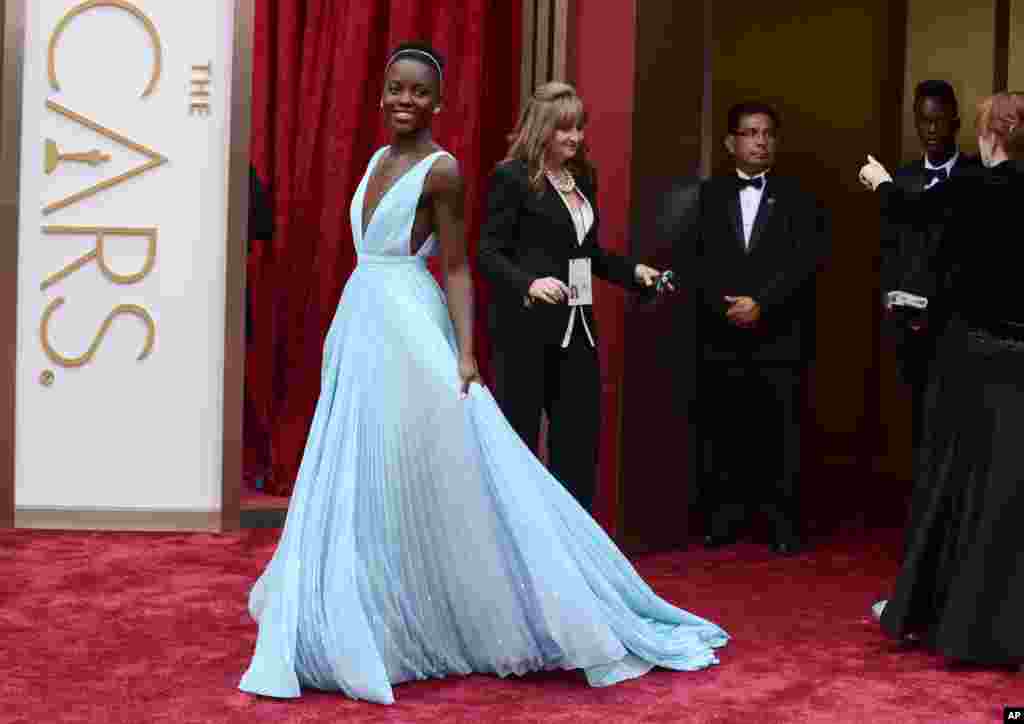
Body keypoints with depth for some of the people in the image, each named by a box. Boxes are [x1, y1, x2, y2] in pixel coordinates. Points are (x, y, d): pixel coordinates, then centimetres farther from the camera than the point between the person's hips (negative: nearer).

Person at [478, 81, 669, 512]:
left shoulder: (583, 178, 13)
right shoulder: (511, 177, -8)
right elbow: (488, 254, -12)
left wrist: (634, 271, 6)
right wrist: (529, 284, -28)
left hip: (575, 328, 7)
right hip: (525, 328, -7)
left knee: (580, 437, 7)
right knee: (517, 439, 1)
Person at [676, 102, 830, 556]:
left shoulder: (798, 199, 7)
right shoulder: (707, 196, 11)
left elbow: (806, 260, -4)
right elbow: (689, 257, 3)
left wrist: (760, 304, -13)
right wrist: (725, 305, -10)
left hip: (779, 339, -1)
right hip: (720, 337, 1)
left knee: (779, 435, -2)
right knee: (721, 433, 3)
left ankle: (784, 525, 6)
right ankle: (722, 520, 14)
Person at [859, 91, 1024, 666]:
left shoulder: (977, 187, -10)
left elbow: (908, 208, 7)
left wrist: (879, 180, 27)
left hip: (973, 351, -2)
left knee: (952, 476, 10)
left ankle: (924, 607, 22)